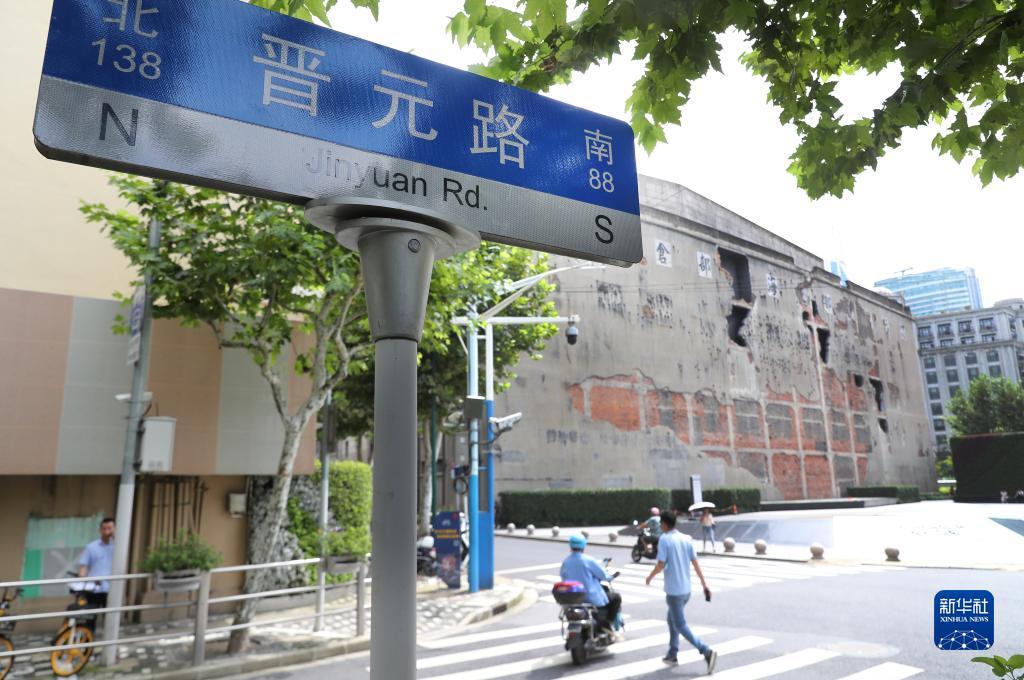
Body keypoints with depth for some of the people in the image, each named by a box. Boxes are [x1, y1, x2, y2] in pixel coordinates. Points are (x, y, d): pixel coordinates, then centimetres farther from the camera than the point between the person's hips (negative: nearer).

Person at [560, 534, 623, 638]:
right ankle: (608, 624, 5)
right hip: (592, 598, -6)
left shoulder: (565, 562, -2)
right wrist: (609, 577, 12)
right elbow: (604, 575, -11)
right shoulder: (588, 560, -16)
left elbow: (563, 577, 9)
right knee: (616, 597, 12)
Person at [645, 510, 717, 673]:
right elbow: (696, 563, 5)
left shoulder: (664, 539, -14)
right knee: (672, 620, 22)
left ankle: (707, 652, -13)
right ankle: (672, 655, 26)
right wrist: (705, 585, 7)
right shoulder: (686, 539, 5)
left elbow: (661, 565, -16)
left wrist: (650, 577, 2)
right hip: (686, 589, 7)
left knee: (680, 625, -1)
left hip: (673, 590, -7)